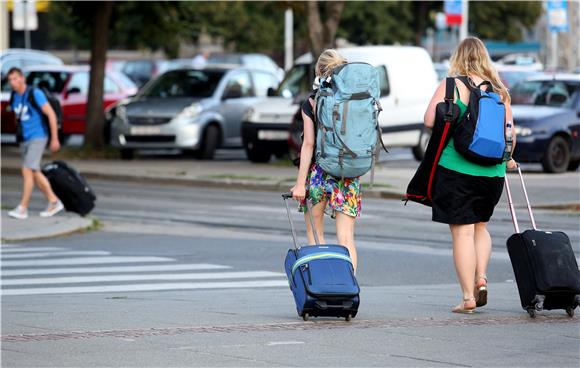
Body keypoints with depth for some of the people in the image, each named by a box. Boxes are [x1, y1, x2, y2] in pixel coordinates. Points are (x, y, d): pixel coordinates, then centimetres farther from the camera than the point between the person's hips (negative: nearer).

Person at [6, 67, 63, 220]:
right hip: (25, 139, 8)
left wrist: (55, 139, -14)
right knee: (35, 173, 10)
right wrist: (20, 139, 21)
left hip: (38, 137, -8)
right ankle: (54, 202, 21)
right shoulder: (15, 98, 7)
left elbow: (51, 114, -14)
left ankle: (22, 209, -10)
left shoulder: (35, 94, -14)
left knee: (27, 171, -13)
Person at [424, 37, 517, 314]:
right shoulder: (499, 91, 5)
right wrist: (507, 159, 25)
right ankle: (481, 278, 4)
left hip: (455, 168, -4)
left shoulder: (451, 86, -6)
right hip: (492, 172, 4)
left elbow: (430, 121, -13)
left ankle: (468, 297, -2)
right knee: (480, 226, 22)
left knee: (462, 231, 0)